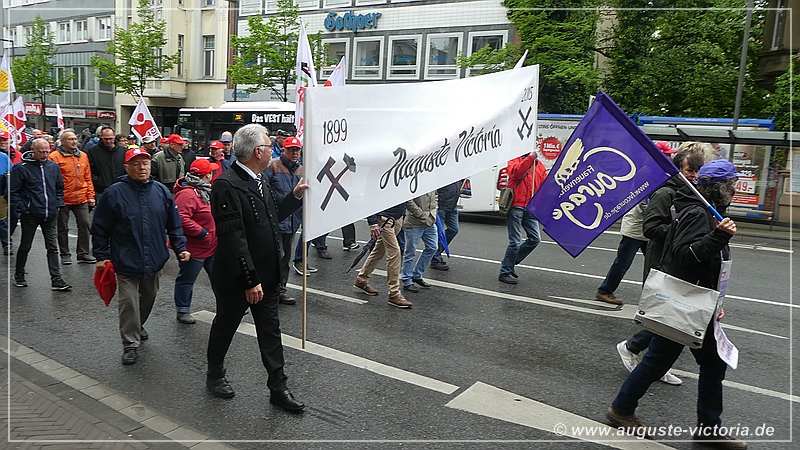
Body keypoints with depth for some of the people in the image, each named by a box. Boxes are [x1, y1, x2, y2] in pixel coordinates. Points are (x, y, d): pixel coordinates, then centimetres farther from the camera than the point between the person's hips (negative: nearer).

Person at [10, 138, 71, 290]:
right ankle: (19, 275, 30)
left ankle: (56, 280, 5)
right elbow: (13, 191, -7)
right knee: (25, 246, 12)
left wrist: (58, 204, 8)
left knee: (53, 247, 3)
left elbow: (60, 187, 17)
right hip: (30, 215, -3)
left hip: (50, 215, 4)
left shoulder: (53, 166, 6)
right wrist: (21, 208, -11)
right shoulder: (21, 168, -8)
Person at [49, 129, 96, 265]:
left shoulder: (83, 156, 9)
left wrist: (90, 195, 8)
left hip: (81, 199, 4)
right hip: (63, 199, -4)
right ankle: (65, 255, 19)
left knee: (85, 225, 4)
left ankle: (83, 253, 13)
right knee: (63, 228, 8)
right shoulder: (55, 156, -5)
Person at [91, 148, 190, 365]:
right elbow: (100, 228, -2)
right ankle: (130, 344, 10)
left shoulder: (162, 192, 2)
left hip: (154, 261, 4)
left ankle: (138, 327, 45)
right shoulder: (114, 193, -8)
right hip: (126, 263, -4)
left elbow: (174, 225, 8)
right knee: (129, 303, -3)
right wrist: (101, 256, -3)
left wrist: (180, 248, 0)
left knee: (148, 298, 20)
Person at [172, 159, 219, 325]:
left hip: (212, 246, 10)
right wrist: (201, 233, -26)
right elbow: (181, 219, -32)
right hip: (194, 248, -10)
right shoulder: (187, 194, -23)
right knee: (186, 280, 7)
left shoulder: (204, 190, 11)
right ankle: (182, 311, 20)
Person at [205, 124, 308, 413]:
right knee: (225, 326, 16)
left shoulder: (259, 181, 7)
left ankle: (278, 388, 22)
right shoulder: (227, 185, -22)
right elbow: (232, 236, -27)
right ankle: (215, 376, 39)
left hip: (266, 274, 8)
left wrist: (295, 196, 8)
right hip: (235, 279, -8)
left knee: (271, 332, 11)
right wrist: (249, 280, -27)